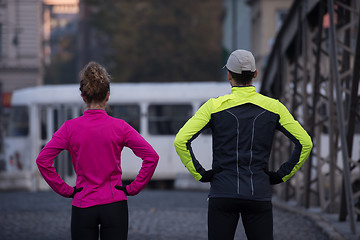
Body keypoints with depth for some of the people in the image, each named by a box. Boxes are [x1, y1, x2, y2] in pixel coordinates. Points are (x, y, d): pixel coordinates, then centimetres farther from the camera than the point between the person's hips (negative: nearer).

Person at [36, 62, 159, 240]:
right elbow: (151, 157, -8)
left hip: (82, 207, 0)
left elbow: (43, 160, -8)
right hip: (115, 205, 0)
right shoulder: (120, 127, -4)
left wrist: (65, 190, -1)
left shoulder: (70, 128, -4)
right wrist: (133, 189, 0)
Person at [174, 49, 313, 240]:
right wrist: (281, 175, 8)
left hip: (222, 195, -1)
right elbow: (305, 143, 3)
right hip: (259, 195, 1)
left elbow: (180, 141, -9)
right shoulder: (273, 107, 3)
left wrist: (199, 174, -1)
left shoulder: (214, 106, -2)